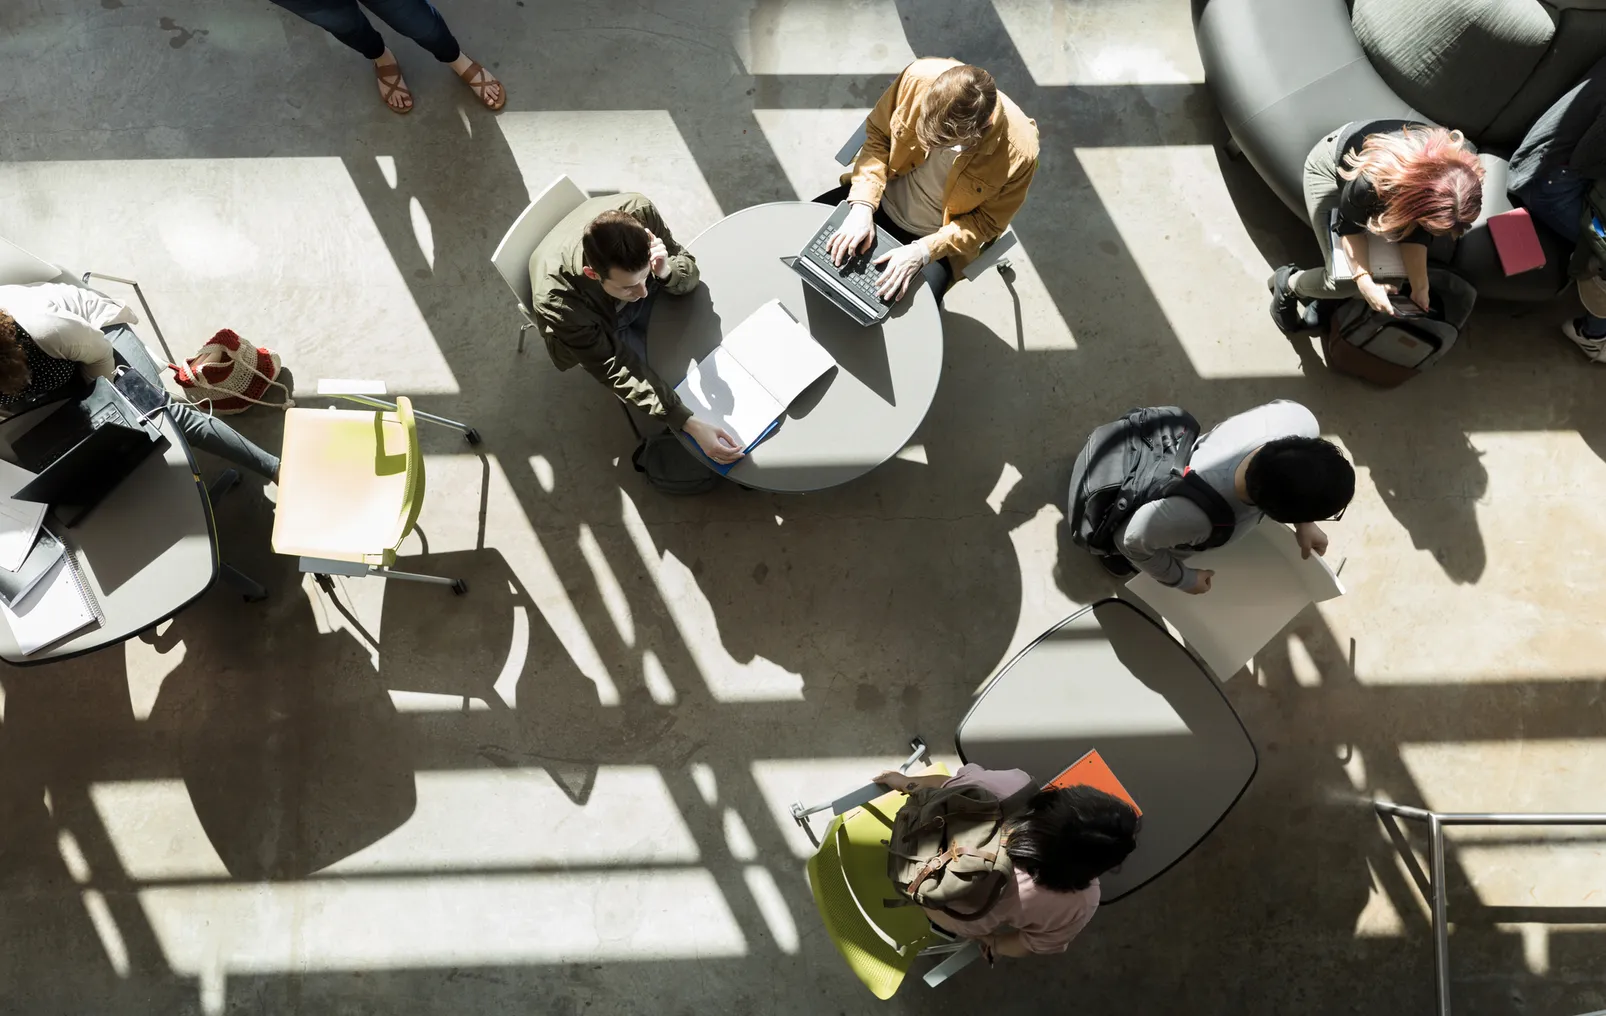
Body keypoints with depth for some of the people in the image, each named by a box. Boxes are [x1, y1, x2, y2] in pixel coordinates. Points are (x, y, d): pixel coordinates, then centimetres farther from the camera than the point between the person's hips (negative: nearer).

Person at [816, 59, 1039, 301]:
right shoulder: (919, 77, -26)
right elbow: (877, 135, -9)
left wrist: (923, 251, -26)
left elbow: (986, 222, -14)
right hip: (881, 200, 3)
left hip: (937, 238, -2)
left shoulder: (1018, 152, -30)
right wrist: (863, 204, -23)